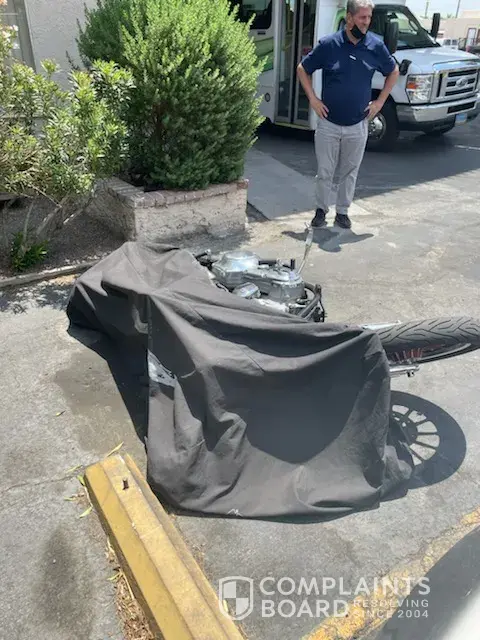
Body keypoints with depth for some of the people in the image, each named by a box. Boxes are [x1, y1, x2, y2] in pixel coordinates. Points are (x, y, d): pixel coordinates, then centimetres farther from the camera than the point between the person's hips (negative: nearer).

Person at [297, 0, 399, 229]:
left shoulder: (376, 46, -1)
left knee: (349, 172, 10)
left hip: (357, 126, 2)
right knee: (324, 172, 5)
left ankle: (342, 212, 24)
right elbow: (302, 69, 4)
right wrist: (313, 99, -4)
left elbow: (393, 72, 14)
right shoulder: (328, 44, -7)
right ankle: (321, 209, 23)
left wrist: (380, 101, 5)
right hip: (328, 123, -2)